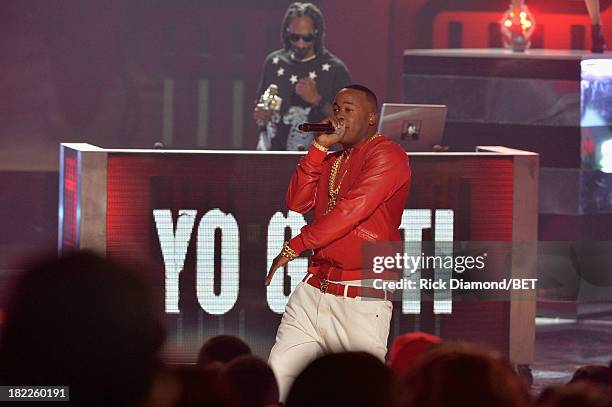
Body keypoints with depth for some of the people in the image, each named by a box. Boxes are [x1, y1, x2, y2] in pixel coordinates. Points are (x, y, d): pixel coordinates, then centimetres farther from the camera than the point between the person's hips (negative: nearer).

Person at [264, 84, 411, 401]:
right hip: (314, 290, 7)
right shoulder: (331, 161, 21)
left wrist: (294, 247, -10)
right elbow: (297, 203, 9)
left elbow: (350, 210, -16)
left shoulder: (387, 155, -7)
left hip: (361, 298, -7)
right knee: (278, 375, -3)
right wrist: (319, 147, 3)